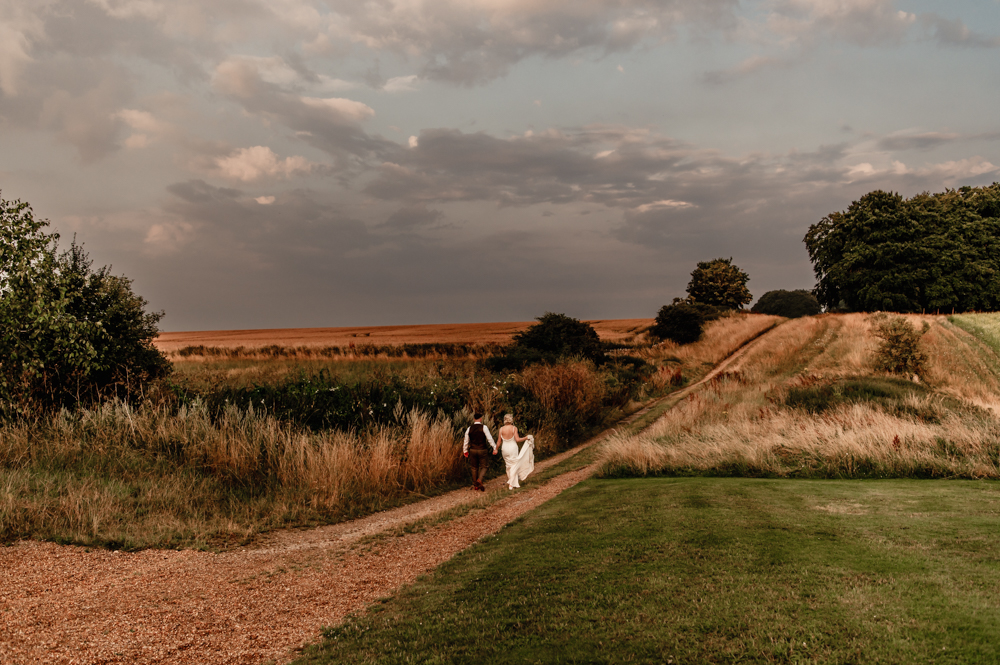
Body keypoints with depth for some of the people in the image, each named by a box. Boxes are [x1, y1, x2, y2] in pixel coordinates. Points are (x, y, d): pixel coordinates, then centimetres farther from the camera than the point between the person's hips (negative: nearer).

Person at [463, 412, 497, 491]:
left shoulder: (469, 428, 1)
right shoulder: (484, 427, -10)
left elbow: (466, 441, 8)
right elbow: (490, 438, -13)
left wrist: (465, 451, 19)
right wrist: (495, 448, -7)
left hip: (473, 450, 3)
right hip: (482, 450, -3)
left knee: (474, 468, 14)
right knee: (484, 466, 8)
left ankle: (475, 485, 18)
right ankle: (479, 480, -17)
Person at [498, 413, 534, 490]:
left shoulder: (501, 429, -2)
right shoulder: (514, 428, -10)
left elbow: (499, 441, 1)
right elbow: (517, 440, -15)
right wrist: (526, 438, -2)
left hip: (504, 449, 3)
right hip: (513, 448, -3)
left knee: (508, 465, 18)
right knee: (514, 465, 4)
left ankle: (510, 482, 25)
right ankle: (511, 484, -3)